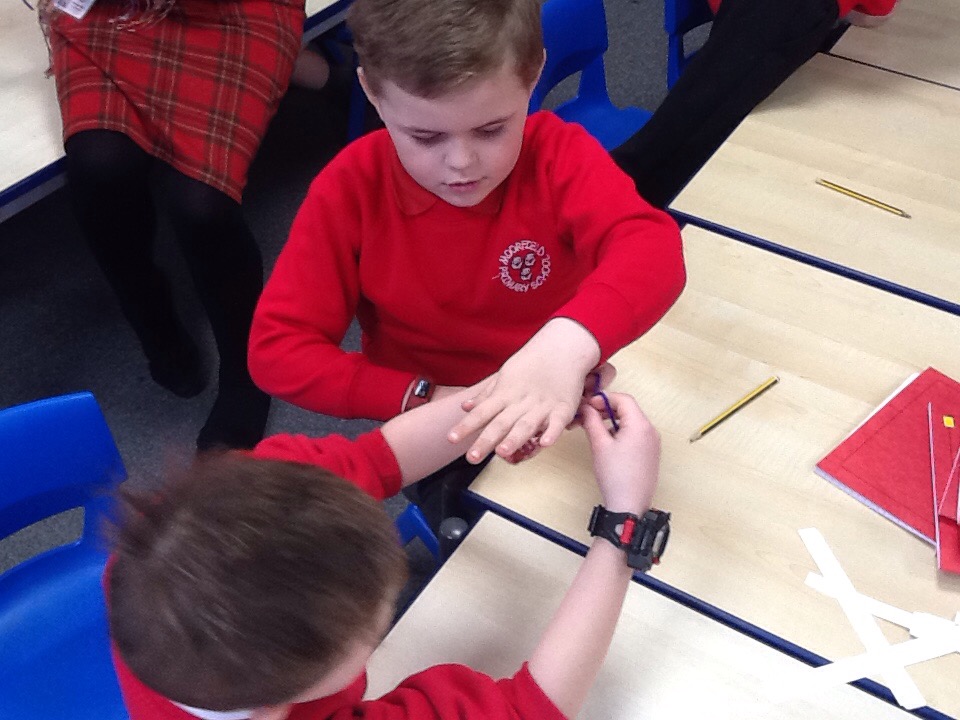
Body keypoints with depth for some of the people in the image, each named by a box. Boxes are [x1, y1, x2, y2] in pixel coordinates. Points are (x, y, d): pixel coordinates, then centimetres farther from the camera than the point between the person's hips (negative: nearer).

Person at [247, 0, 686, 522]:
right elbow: (276, 348, -17)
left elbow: (651, 246, -37)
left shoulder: (558, 155, -18)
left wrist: (568, 342, -58)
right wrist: (427, 399, -27)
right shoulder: (351, 188, -17)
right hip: (439, 440, -1)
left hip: (566, 411, 1)